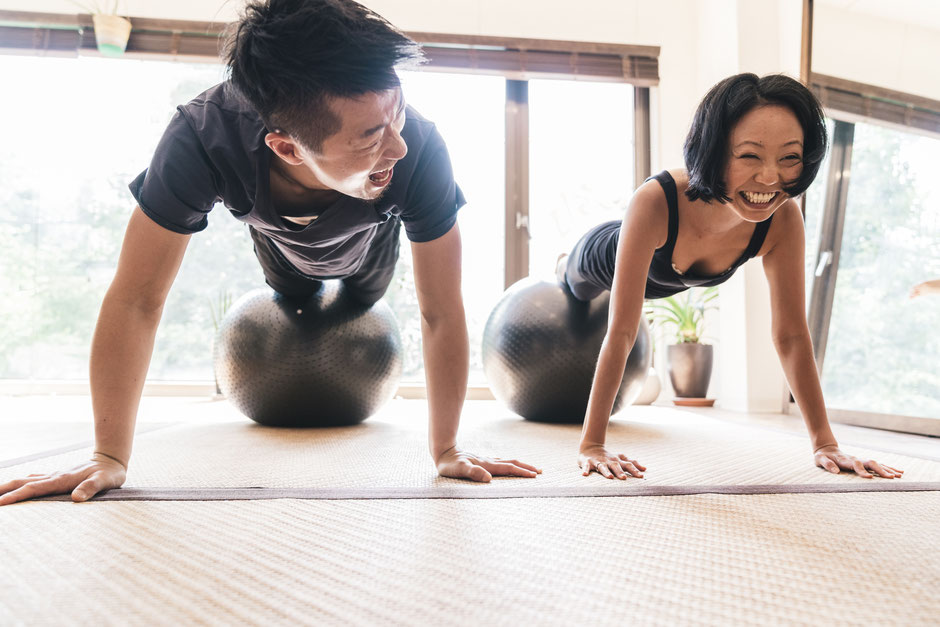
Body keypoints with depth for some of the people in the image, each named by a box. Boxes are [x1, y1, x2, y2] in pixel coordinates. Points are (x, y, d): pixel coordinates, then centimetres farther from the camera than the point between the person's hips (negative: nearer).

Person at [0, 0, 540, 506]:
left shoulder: (419, 150, -48)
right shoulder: (201, 140, -46)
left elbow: (442, 314, -36)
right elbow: (136, 300, -36)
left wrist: (446, 449, -29)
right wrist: (110, 457, -31)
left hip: (368, 243, 0)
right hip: (281, 238, 1)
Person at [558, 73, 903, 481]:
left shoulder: (784, 220, -39)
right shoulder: (655, 202, -51)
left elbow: (791, 334, -29)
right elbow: (621, 332, -49)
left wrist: (825, 443, -29)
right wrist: (591, 445, -48)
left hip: (666, 277, 3)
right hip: (606, 258, -3)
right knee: (576, 289, 35)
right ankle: (560, 265, 71)